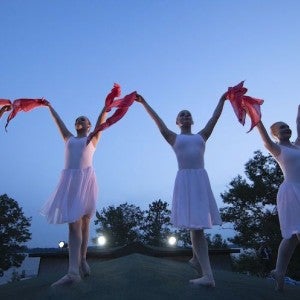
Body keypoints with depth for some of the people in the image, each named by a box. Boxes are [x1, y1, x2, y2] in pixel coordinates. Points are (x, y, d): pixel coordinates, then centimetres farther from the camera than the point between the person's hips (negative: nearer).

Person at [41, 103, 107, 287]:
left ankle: (82, 261, 3)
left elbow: (102, 120, 12)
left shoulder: (93, 139, 18)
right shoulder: (69, 138, 25)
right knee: (74, 223, -8)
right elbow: (58, 121, 33)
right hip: (69, 180, 2)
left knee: (84, 222, -2)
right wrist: (49, 106, 40)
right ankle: (73, 271, -14)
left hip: (86, 179, -2)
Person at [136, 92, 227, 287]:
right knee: (195, 226, -7)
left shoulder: (201, 136, 20)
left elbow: (215, 118, 18)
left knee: (199, 224, 5)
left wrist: (222, 99, 19)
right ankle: (208, 275, -9)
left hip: (202, 178, 3)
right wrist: (144, 103, 11)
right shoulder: (173, 138, 14)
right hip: (185, 179, -2)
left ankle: (197, 258, 30)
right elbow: (157, 120, 11)